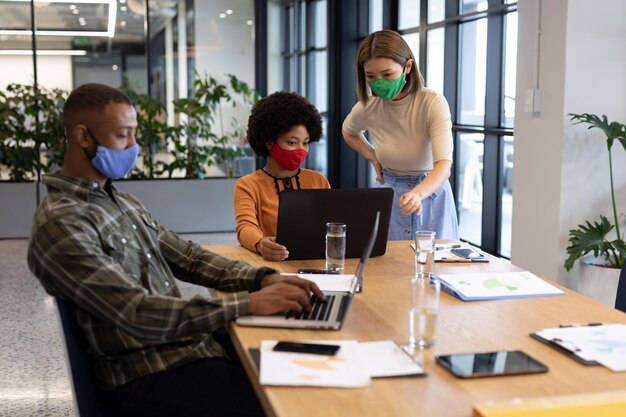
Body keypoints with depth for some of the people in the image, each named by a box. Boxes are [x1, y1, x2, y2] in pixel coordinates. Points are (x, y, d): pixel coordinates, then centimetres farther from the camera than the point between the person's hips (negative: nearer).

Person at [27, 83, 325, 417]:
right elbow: (138, 314, -25)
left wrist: (263, 278, -5)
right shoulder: (60, 224, -17)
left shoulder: (121, 202, 12)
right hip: (151, 373, -8)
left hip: (196, 342, 8)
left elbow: (188, 258, 12)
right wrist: (249, 303, -27)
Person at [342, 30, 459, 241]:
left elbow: (444, 164, -32)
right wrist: (374, 158, -1)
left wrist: (418, 194, -51)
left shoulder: (432, 103, -21)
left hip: (430, 193, -2)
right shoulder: (367, 108, -10)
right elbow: (348, 132, 16)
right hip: (390, 197, 3)